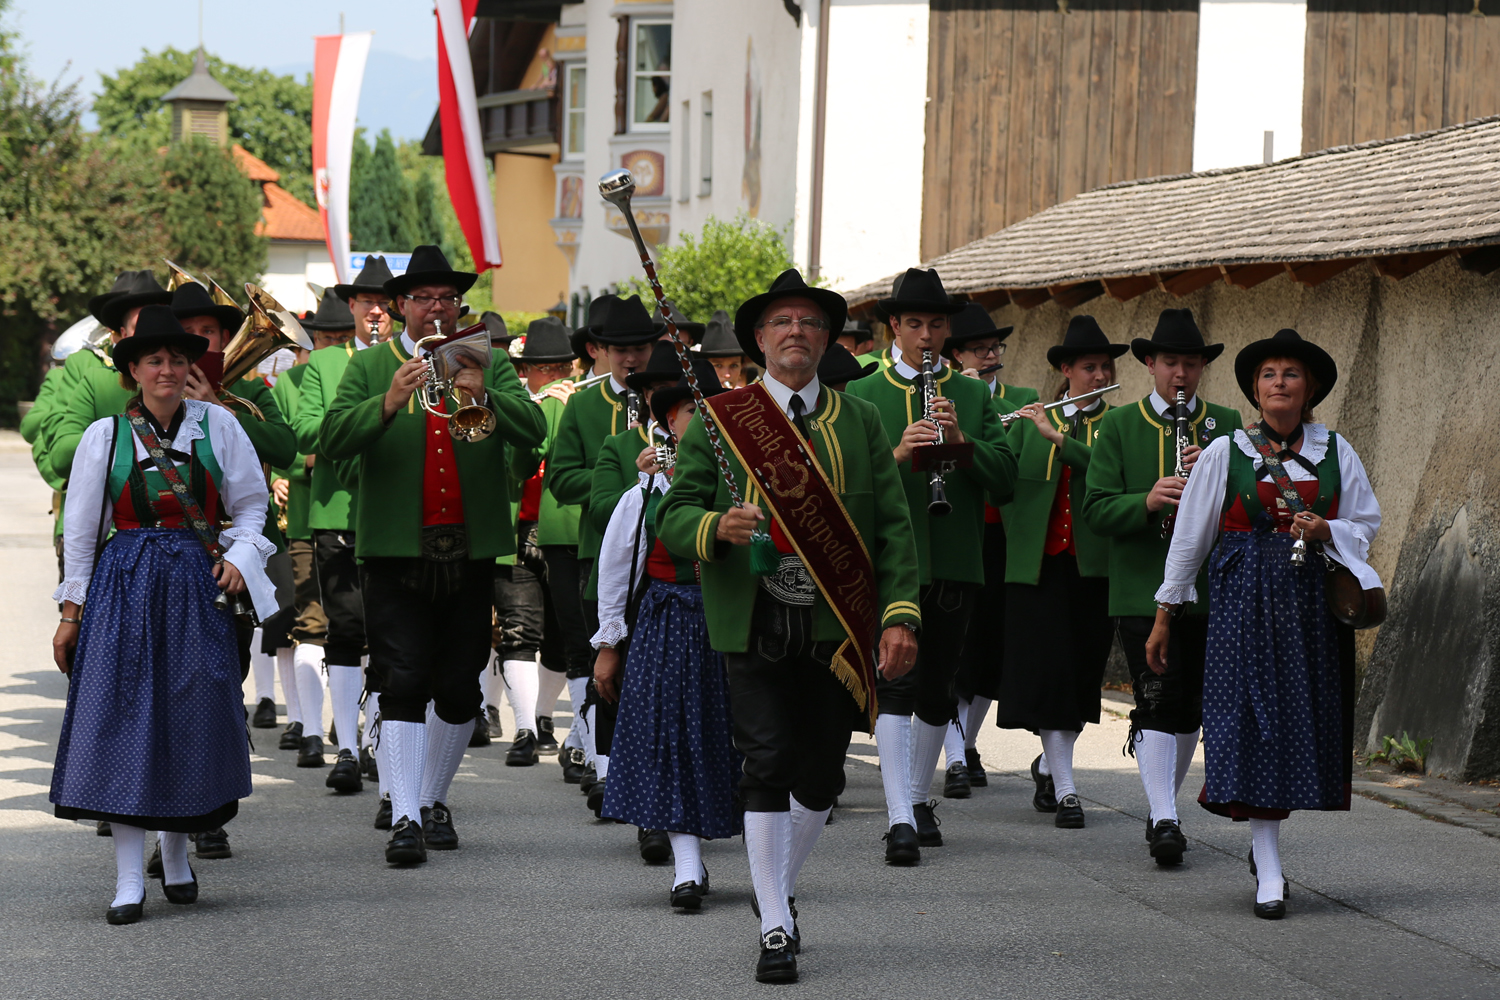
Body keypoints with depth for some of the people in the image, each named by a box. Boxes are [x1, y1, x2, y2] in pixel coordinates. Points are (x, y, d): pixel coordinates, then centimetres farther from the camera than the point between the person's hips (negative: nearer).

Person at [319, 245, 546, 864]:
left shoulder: (489, 364, 10)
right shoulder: (370, 368, 5)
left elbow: (533, 431, -5)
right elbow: (331, 442, -9)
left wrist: (484, 397, -24)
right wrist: (388, 404, -25)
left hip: (471, 551, 2)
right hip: (396, 551, -2)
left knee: (459, 689, 8)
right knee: (403, 685, -10)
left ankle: (434, 801, 24)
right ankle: (405, 818, -13)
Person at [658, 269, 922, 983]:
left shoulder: (860, 421, 11)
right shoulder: (718, 420, 6)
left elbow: (893, 527, 7)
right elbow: (672, 514, 3)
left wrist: (900, 614, -4)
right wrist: (717, 527, -20)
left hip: (839, 630, 2)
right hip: (754, 625, -2)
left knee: (821, 773, 6)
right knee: (769, 769, -6)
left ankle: (779, 887, 29)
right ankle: (775, 929, 0)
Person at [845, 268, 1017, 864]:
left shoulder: (973, 397, 11)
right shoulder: (862, 395, 5)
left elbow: (1005, 478, 2)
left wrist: (961, 439, -14)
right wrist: (897, 453, -21)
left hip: (955, 565, 3)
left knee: (937, 689, 11)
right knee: (895, 685, -13)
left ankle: (919, 798, 29)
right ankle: (901, 821, -18)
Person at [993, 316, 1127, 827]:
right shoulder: (1029, 420, 11)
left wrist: (1059, 437, -17)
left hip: (1095, 564, 0)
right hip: (1038, 561, 0)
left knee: (1082, 672, 4)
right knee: (1047, 671, -7)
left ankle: (1051, 762, 28)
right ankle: (1066, 790, -6)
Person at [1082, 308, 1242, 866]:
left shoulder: (1226, 425, 11)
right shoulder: (1119, 426, 5)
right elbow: (1096, 511, -3)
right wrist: (1148, 502, -21)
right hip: (1143, 590, -3)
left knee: (1190, 708, 10)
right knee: (1158, 705, -12)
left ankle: (1165, 805, 25)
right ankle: (1163, 820, -13)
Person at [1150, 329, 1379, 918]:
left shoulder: (1335, 452, 7)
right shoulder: (1225, 453, 2)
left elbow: (1365, 522, 11)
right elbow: (1190, 535, 6)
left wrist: (1324, 530, -11)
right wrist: (1165, 614, 7)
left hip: (1313, 598, 2)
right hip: (1245, 597, -2)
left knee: (1305, 720, 3)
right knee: (1253, 720, -7)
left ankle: (1265, 843, 24)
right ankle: (1269, 874, -7)